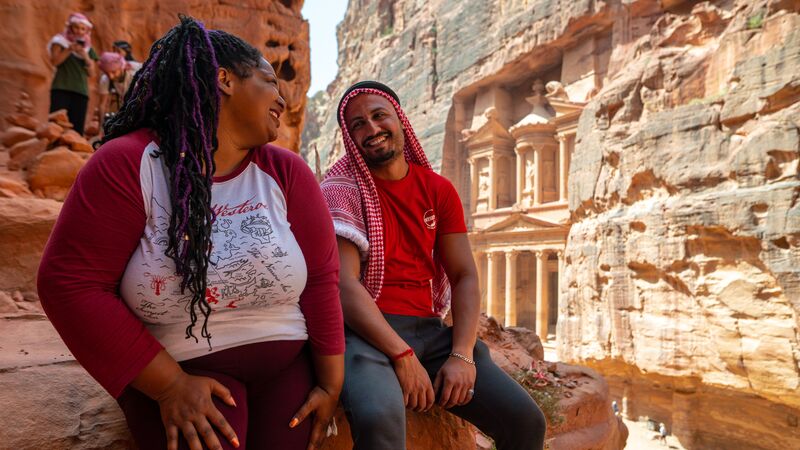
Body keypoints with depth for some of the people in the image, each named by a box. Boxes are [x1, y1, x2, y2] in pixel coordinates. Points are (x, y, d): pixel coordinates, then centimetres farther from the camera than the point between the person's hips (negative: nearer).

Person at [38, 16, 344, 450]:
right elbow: (70, 283, -14)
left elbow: (321, 276, 0)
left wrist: (331, 384, -3)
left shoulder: (286, 171, 0)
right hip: (183, 370, -3)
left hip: (288, 363, 4)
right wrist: (169, 384, -19)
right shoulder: (127, 164, -9)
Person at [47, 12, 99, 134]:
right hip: (61, 88, -3)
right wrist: (70, 49, -11)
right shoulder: (60, 41, 11)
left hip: (81, 91, 3)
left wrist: (85, 56, -3)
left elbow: (91, 73, 11)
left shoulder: (88, 49, 20)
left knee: (77, 128, -6)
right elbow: (54, 61, -3)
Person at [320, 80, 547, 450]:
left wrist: (462, 354, -10)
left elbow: (464, 276, 5)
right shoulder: (340, 188, -4)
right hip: (366, 332, -4)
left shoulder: (438, 189, 10)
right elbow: (343, 284, -15)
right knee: (381, 419, -36)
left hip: (428, 330, 5)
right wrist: (403, 356, -22)